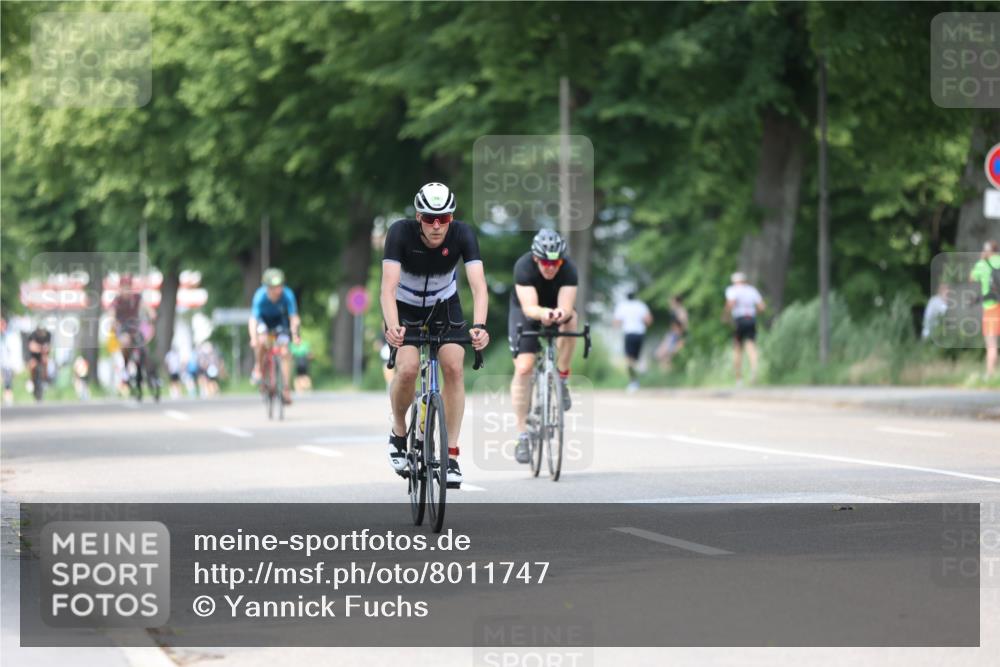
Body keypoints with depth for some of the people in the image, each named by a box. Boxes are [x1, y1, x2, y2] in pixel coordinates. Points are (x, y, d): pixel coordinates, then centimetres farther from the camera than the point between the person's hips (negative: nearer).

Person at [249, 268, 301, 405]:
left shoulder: (287, 295, -31)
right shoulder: (260, 296, -34)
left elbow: (294, 317, -32)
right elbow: (253, 319, -38)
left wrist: (294, 334, -50)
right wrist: (254, 338, -53)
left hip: (280, 320, 1)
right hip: (263, 319, -1)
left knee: (285, 352, -14)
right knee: (262, 341, -32)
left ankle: (287, 389, -7)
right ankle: (257, 367, -5)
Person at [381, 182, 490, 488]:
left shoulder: (462, 234, -27)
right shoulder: (400, 233, -31)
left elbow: (478, 285, -36)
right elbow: (388, 287, -39)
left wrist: (479, 326, -54)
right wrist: (393, 327, -57)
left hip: (445, 305, 1)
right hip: (405, 307, -1)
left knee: (454, 367, -18)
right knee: (408, 368, -22)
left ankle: (451, 454, -10)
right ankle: (399, 431, 7)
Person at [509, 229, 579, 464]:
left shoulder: (569, 269, -28)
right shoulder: (524, 266, -31)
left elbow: (567, 306, -37)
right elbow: (529, 307, -40)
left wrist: (561, 313, -60)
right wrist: (543, 313, -61)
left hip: (557, 308, 1)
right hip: (526, 312, -1)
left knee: (569, 320, -35)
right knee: (523, 368, -16)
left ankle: (562, 380, -15)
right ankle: (522, 434, -8)